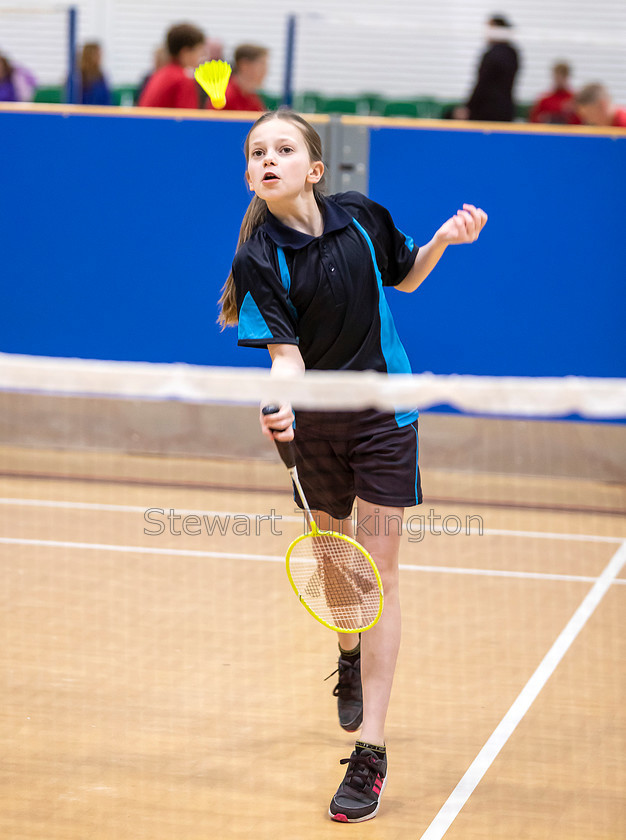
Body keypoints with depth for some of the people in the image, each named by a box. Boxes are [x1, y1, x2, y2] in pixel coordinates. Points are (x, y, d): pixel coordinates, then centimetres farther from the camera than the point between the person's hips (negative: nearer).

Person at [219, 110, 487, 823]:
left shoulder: (361, 217, -6)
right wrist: (279, 403, -39)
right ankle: (350, 661, 52)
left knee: (377, 577, -6)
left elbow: (406, 277, 13)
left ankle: (370, 754, -6)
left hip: (384, 416, 0)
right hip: (314, 423, 1)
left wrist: (443, 239, -5)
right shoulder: (259, 260, -13)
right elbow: (286, 353, -19)